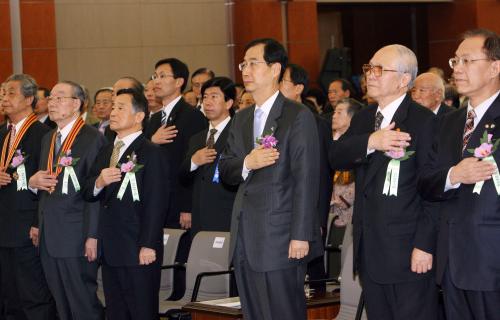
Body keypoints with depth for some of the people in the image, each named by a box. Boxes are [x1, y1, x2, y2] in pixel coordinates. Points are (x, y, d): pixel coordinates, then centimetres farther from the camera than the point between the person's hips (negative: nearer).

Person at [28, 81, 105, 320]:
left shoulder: (92, 138, -9)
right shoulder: (48, 139, 17)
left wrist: (93, 236, -18)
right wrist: (33, 182, 6)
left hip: (76, 237, -8)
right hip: (49, 237, 8)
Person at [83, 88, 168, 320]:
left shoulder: (151, 153, -8)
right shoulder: (106, 152, 17)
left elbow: (156, 203, -14)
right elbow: (87, 194, 15)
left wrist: (148, 246, -19)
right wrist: (98, 183, -8)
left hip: (138, 251, -8)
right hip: (110, 249, 8)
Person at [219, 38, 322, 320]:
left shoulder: (299, 116, -7)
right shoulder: (242, 119, 17)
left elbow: (306, 180, -12)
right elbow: (225, 170, 14)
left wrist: (301, 235, -16)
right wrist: (246, 164, -10)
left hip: (280, 239, -7)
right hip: (245, 240, 7)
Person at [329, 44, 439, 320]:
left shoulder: (424, 121, -9)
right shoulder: (363, 118, 14)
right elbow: (336, 157, -2)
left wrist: (425, 245, -17)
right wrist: (370, 142, -20)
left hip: (408, 249, -7)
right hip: (368, 250, 7)